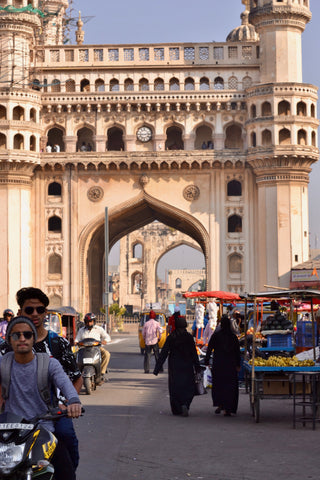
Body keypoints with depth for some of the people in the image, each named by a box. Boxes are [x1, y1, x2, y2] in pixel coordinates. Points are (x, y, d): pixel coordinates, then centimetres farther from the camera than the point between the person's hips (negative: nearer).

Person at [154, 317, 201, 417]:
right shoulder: (189, 337, -6)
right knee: (188, 387, 9)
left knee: (175, 388, 13)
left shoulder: (170, 338, -5)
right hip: (187, 366, -1)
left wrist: (157, 368, 0)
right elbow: (194, 353, -4)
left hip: (174, 367, 1)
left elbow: (163, 353, -4)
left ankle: (177, 409, 13)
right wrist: (197, 368, 4)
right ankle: (185, 404, -15)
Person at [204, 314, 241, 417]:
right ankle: (228, 409, 0)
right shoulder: (233, 336, 0)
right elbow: (237, 351, 3)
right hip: (231, 364, 1)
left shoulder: (216, 334, -4)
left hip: (218, 363, -1)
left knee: (217, 384, 15)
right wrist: (238, 365, 9)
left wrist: (206, 361, 0)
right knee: (229, 386, 5)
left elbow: (209, 348, -5)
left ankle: (219, 404, 5)